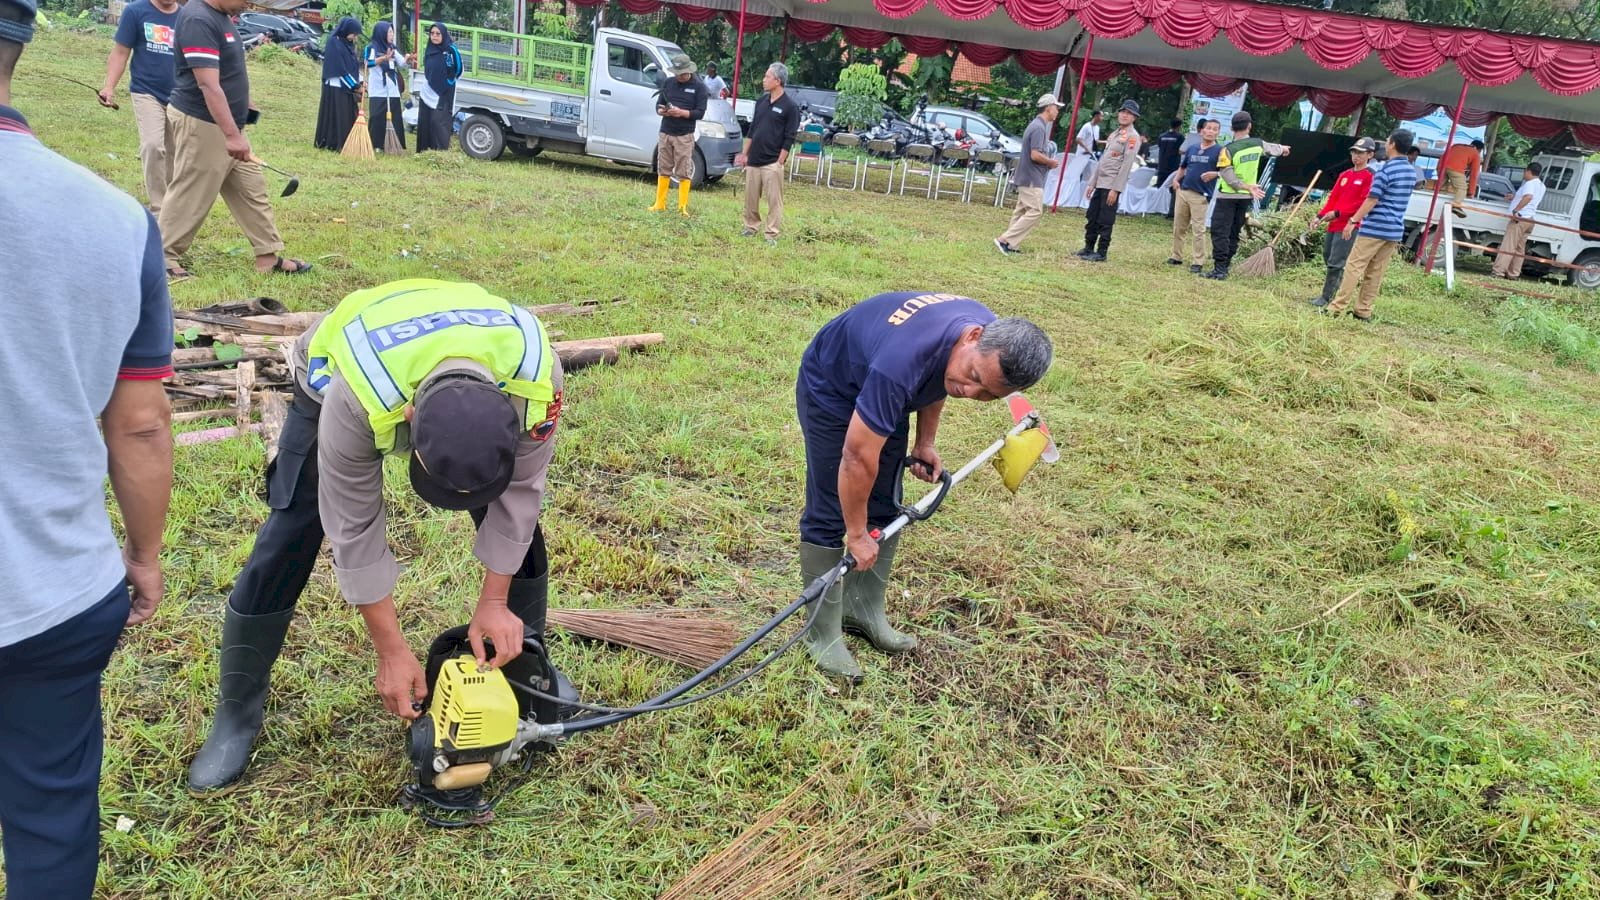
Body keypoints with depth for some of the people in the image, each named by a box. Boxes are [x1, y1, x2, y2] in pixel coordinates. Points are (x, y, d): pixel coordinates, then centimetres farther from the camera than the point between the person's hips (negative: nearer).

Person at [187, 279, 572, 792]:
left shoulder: (534, 373, -40)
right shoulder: (355, 398, -45)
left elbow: (518, 486, -23)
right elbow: (355, 528, -31)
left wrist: (494, 602, -20)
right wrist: (391, 651, -24)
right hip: (336, 373, -2)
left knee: (518, 513, -5)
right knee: (287, 542, -10)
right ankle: (236, 715, 8)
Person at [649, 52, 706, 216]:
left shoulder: (698, 86, -2)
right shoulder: (668, 83, 8)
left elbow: (700, 113, -7)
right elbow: (658, 105, 11)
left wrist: (681, 112, -20)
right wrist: (662, 111, -12)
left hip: (684, 136, -4)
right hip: (665, 133, 4)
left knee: (684, 173, -3)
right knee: (663, 170, 8)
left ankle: (683, 207, 1)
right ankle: (660, 204, 15)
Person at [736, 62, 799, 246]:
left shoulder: (790, 106, -7)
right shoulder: (761, 101, 11)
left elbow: (789, 138, -8)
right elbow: (752, 129, 16)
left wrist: (780, 162, -12)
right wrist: (745, 153, 13)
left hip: (772, 162, -6)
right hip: (753, 160, 6)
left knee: (774, 200, -4)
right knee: (750, 198, 11)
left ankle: (771, 234, 0)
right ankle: (751, 227, 24)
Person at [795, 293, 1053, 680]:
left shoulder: (994, 335, -21)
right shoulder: (900, 363, -45)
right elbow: (858, 457, -35)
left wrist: (924, 442, 0)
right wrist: (856, 534, -23)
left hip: (880, 390, 7)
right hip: (831, 389, -7)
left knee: (884, 509, 8)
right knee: (830, 515, -8)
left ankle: (862, 609, 22)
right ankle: (822, 632, 3)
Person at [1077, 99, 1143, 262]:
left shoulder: (1132, 137, -7)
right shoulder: (1114, 134, 19)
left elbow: (1127, 165, -14)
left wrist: (1115, 189, -19)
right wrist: (1092, 183, 17)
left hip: (1112, 185, -8)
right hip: (1100, 183, 8)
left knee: (1105, 221, -4)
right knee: (1092, 218, 11)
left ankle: (1101, 253, 2)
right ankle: (1089, 248, 21)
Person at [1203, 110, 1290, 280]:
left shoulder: (1228, 149, -17)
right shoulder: (1258, 144, 1)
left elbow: (1228, 177, -19)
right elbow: (1273, 149, 24)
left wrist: (1248, 187, -12)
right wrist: (1282, 148, 47)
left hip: (1228, 196, -6)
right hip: (1246, 197, 6)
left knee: (1220, 233, -5)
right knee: (1234, 233, 13)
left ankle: (1219, 269, -12)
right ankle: (1224, 267, 17)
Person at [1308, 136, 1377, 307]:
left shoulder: (1370, 176, -6)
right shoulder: (1344, 175, 16)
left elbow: (1363, 203, -13)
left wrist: (1337, 213, -16)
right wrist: (1321, 215, 2)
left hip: (1349, 226, -8)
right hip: (1333, 224, 8)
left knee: (1335, 263, -9)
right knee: (1328, 259, 12)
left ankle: (1326, 297, -6)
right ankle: (1335, 292, 24)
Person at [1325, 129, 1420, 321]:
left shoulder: (1386, 169, -12)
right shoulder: (1412, 172, 12)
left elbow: (1372, 200, -15)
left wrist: (1353, 221, -13)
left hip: (1375, 227, -7)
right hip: (1395, 230, 7)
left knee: (1354, 267, -6)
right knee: (1375, 272, 9)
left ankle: (1337, 307, -7)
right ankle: (1363, 311, 10)